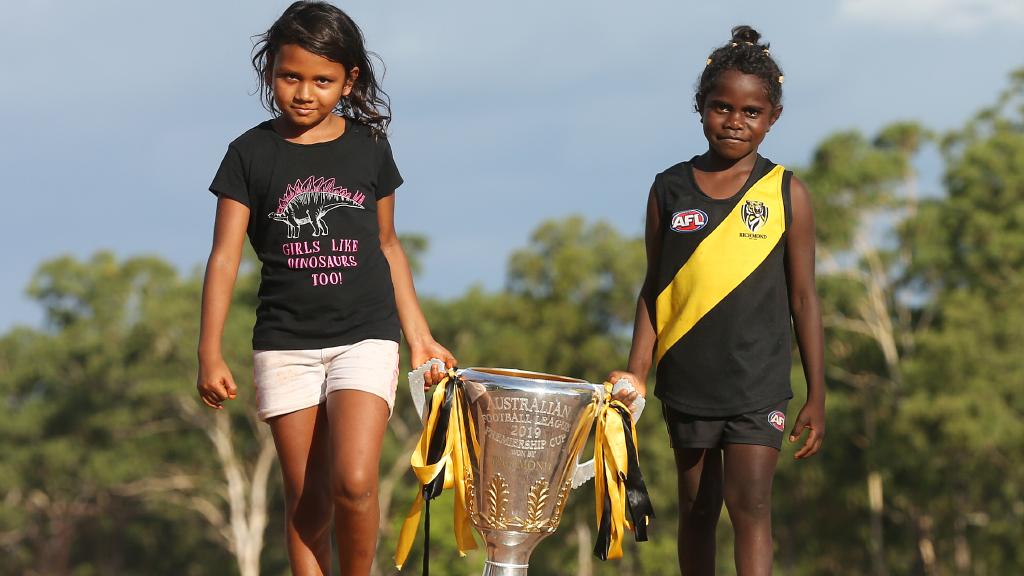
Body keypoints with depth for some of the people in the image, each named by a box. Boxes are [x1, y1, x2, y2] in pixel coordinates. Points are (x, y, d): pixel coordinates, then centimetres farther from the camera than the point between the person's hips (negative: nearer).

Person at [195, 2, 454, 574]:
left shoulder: (369, 147, 5)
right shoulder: (252, 154, 1)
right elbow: (225, 257, -2)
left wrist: (419, 334, 14)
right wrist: (210, 353, -10)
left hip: (365, 335, 0)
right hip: (285, 343, 0)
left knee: (353, 483, -17)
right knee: (306, 502, 3)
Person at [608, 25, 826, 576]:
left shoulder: (785, 193, -1)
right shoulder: (670, 190, 3)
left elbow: (803, 298, 1)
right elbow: (654, 290, 7)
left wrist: (816, 395, -1)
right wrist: (636, 375, -1)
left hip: (758, 383, -2)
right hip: (686, 380, 3)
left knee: (750, 507, -13)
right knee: (697, 510, 12)